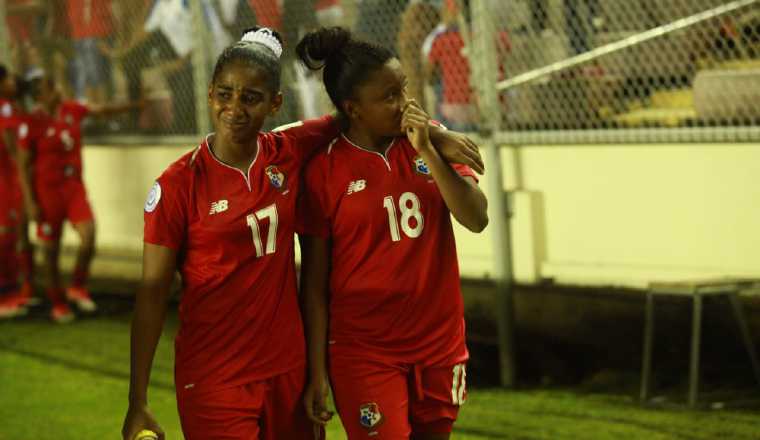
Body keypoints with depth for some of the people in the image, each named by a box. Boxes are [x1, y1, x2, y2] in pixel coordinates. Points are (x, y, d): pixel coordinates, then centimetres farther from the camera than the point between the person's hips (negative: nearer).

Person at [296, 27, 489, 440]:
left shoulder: (430, 140, 2)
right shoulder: (324, 170, -9)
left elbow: (476, 219, -8)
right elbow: (314, 281, -5)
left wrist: (426, 150, -16)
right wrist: (316, 373, -6)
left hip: (440, 342, 4)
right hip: (365, 353, -4)